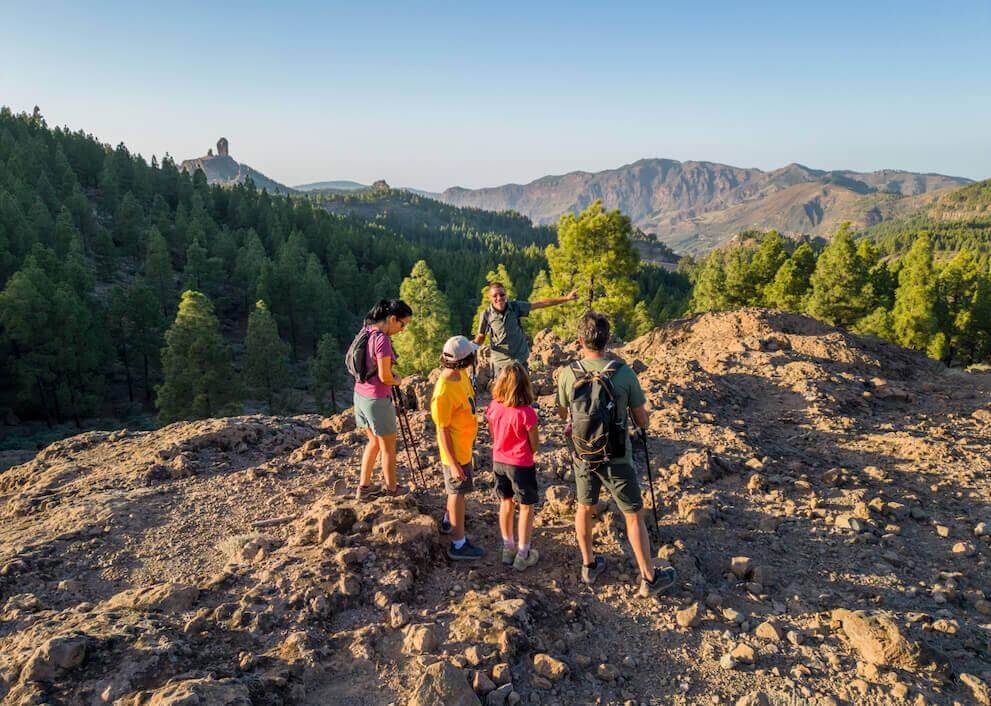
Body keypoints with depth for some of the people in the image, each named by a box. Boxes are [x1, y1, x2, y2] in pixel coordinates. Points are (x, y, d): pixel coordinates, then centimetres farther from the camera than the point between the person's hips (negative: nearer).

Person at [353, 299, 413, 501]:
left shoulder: (367, 332, 4)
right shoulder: (382, 340, -22)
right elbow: (384, 377, -23)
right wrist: (396, 381, -1)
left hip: (360, 394, 8)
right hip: (377, 399, -8)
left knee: (374, 442, 23)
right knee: (388, 447, 10)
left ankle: (364, 486, 28)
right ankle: (392, 489, 24)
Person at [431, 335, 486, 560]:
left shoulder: (461, 375, -4)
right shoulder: (444, 392, -31)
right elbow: (442, 430, -25)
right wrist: (453, 464, -22)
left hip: (465, 445, 9)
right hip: (455, 451, -9)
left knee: (457, 490, 26)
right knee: (458, 492, 5)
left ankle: (450, 521, 48)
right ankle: (458, 543, 20)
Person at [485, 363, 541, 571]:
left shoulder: (493, 407, -10)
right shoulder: (526, 413, -25)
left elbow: (493, 435, 4)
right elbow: (534, 445, -14)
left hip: (499, 461, 5)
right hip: (521, 464, -5)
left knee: (506, 503, 20)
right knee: (526, 507, 11)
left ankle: (508, 548, 33)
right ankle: (523, 555, 19)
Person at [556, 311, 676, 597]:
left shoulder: (568, 374, -12)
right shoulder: (624, 373, -17)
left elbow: (562, 414, 6)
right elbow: (642, 422, -9)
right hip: (616, 458, -2)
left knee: (584, 508, 22)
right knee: (633, 516, 11)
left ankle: (589, 565, 37)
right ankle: (648, 578, 22)